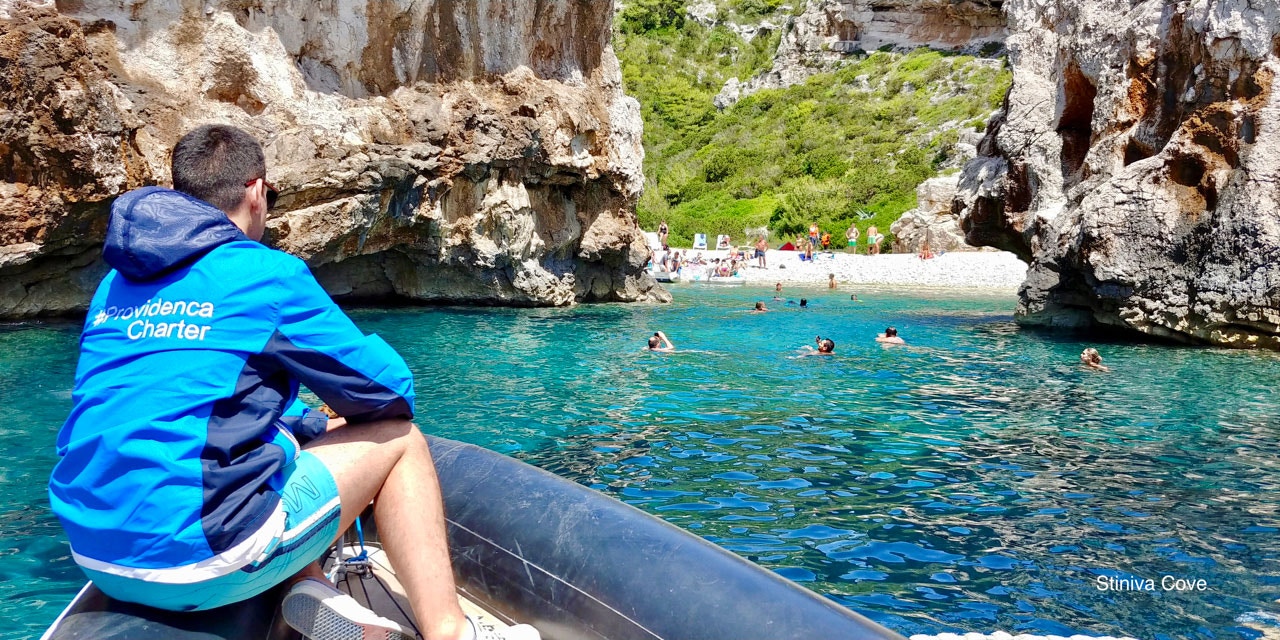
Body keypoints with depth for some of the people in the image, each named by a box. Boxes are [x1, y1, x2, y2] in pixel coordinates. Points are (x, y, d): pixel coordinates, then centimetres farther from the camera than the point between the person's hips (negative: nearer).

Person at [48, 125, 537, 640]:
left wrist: (312, 424, 24)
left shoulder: (115, 283, 14)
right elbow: (388, 389, -1)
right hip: (197, 562, -8)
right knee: (398, 439, 8)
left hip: (93, 558, 8)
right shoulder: (267, 272, -7)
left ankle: (307, 588, 11)